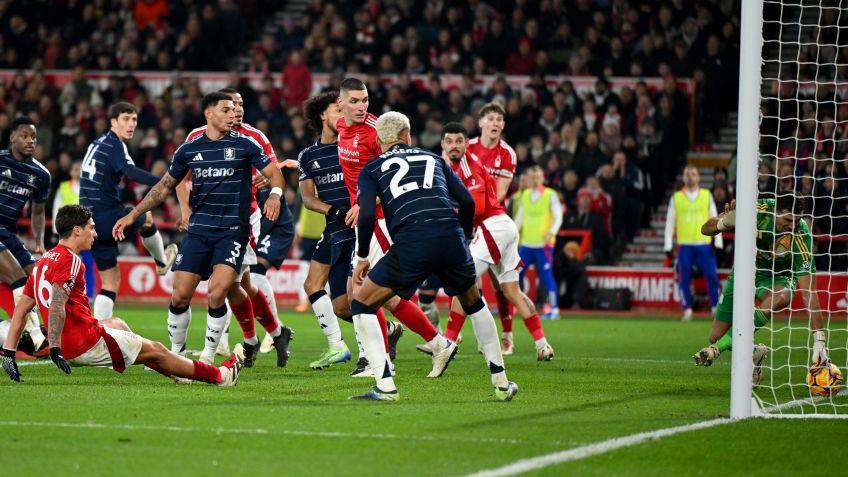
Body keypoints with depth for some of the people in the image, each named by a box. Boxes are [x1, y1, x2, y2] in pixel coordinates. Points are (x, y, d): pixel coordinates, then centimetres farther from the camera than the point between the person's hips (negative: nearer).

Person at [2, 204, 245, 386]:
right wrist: (55, 348, -31)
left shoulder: (44, 261, 13)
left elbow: (21, 308, 12)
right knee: (155, 351, 4)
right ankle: (220, 375, 16)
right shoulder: (70, 261, -16)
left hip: (68, 348, 10)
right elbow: (57, 304, -28)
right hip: (86, 343, -10)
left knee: (117, 324, 34)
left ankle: (175, 372, 44)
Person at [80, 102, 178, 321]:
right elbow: (131, 173, -31)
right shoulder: (114, 145, -11)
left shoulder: (97, 144, 17)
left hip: (90, 220, 8)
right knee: (146, 219, 24)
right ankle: (162, 262, 47)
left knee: (111, 281, 11)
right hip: (109, 218, -8)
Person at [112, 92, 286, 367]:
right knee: (180, 295, -5)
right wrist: (133, 215, 15)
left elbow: (274, 173, 4)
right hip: (198, 230, 3)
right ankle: (176, 352, 16)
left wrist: (275, 194, -19)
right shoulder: (189, 150, 8)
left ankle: (208, 356, -3)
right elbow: (165, 186, 18)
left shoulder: (244, 145, 2)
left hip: (232, 229, -3)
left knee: (217, 293, -18)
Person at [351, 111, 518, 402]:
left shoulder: (371, 170, 17)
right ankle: (501, 383, 29)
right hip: (451, 238, 3)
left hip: (411, 246, -3)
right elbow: (467, 202, 18)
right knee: (474, 303, 30)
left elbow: (367, 214, 2)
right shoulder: (433, 159, 26)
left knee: (362, 304, 14)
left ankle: (385, 386, 2)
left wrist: (362, 257, 13)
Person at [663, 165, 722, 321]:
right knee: (684, 278, -2)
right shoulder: (676, 198, 7)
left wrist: (718, 243, 3)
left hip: (704, 244, 0)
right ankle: (687, 309, 6)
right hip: (684, 245, 0)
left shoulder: (707, 195, 9)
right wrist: (668, 246, 3)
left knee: (712, 276, -5)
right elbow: (670, 222, 8)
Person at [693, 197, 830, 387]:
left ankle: (717, 349, -40)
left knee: (778, 298, -40)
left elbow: (809, 292, -32)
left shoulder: (801, 238, -31)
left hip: (778, 277, -3)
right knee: (716, 336, -5)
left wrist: (819, 340, -38)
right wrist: (724, 223, -40)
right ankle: (754, 351, 26)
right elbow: (705, 229, -15)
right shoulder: (758, 209, -26)